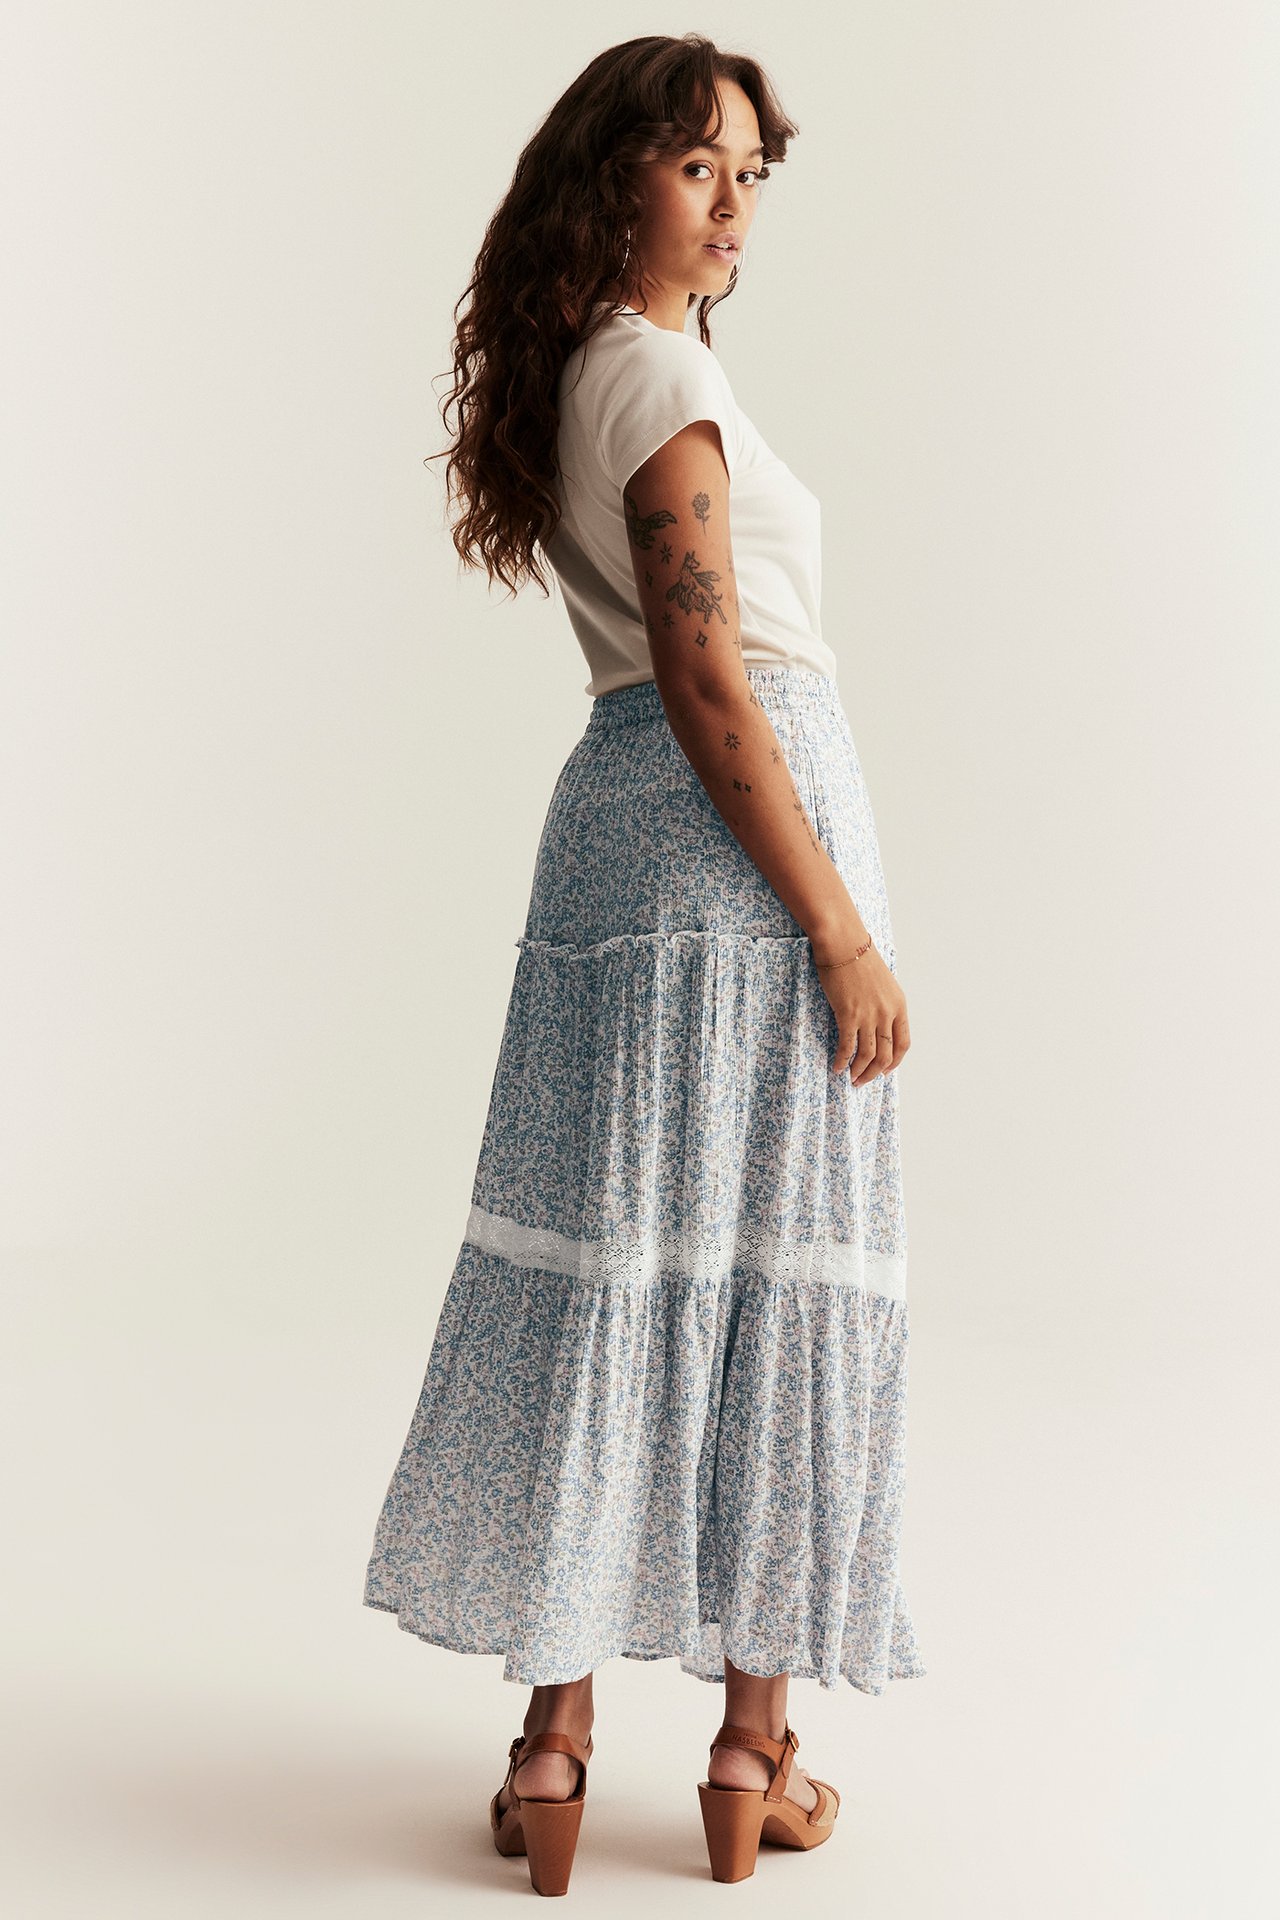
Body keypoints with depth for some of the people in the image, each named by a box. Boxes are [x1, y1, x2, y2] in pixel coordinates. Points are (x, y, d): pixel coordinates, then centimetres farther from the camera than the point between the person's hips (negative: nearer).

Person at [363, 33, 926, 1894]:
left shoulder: (571, 374, 17)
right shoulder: (667, 376, -11)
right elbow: (709, 684, -17)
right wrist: (845, 933, -16)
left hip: (613, 824, 8)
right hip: (740, 831, -8)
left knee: (606, 1265, 8)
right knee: (774, 1271, 1)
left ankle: (554, 1737, 13)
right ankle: (757, 1747, 12)